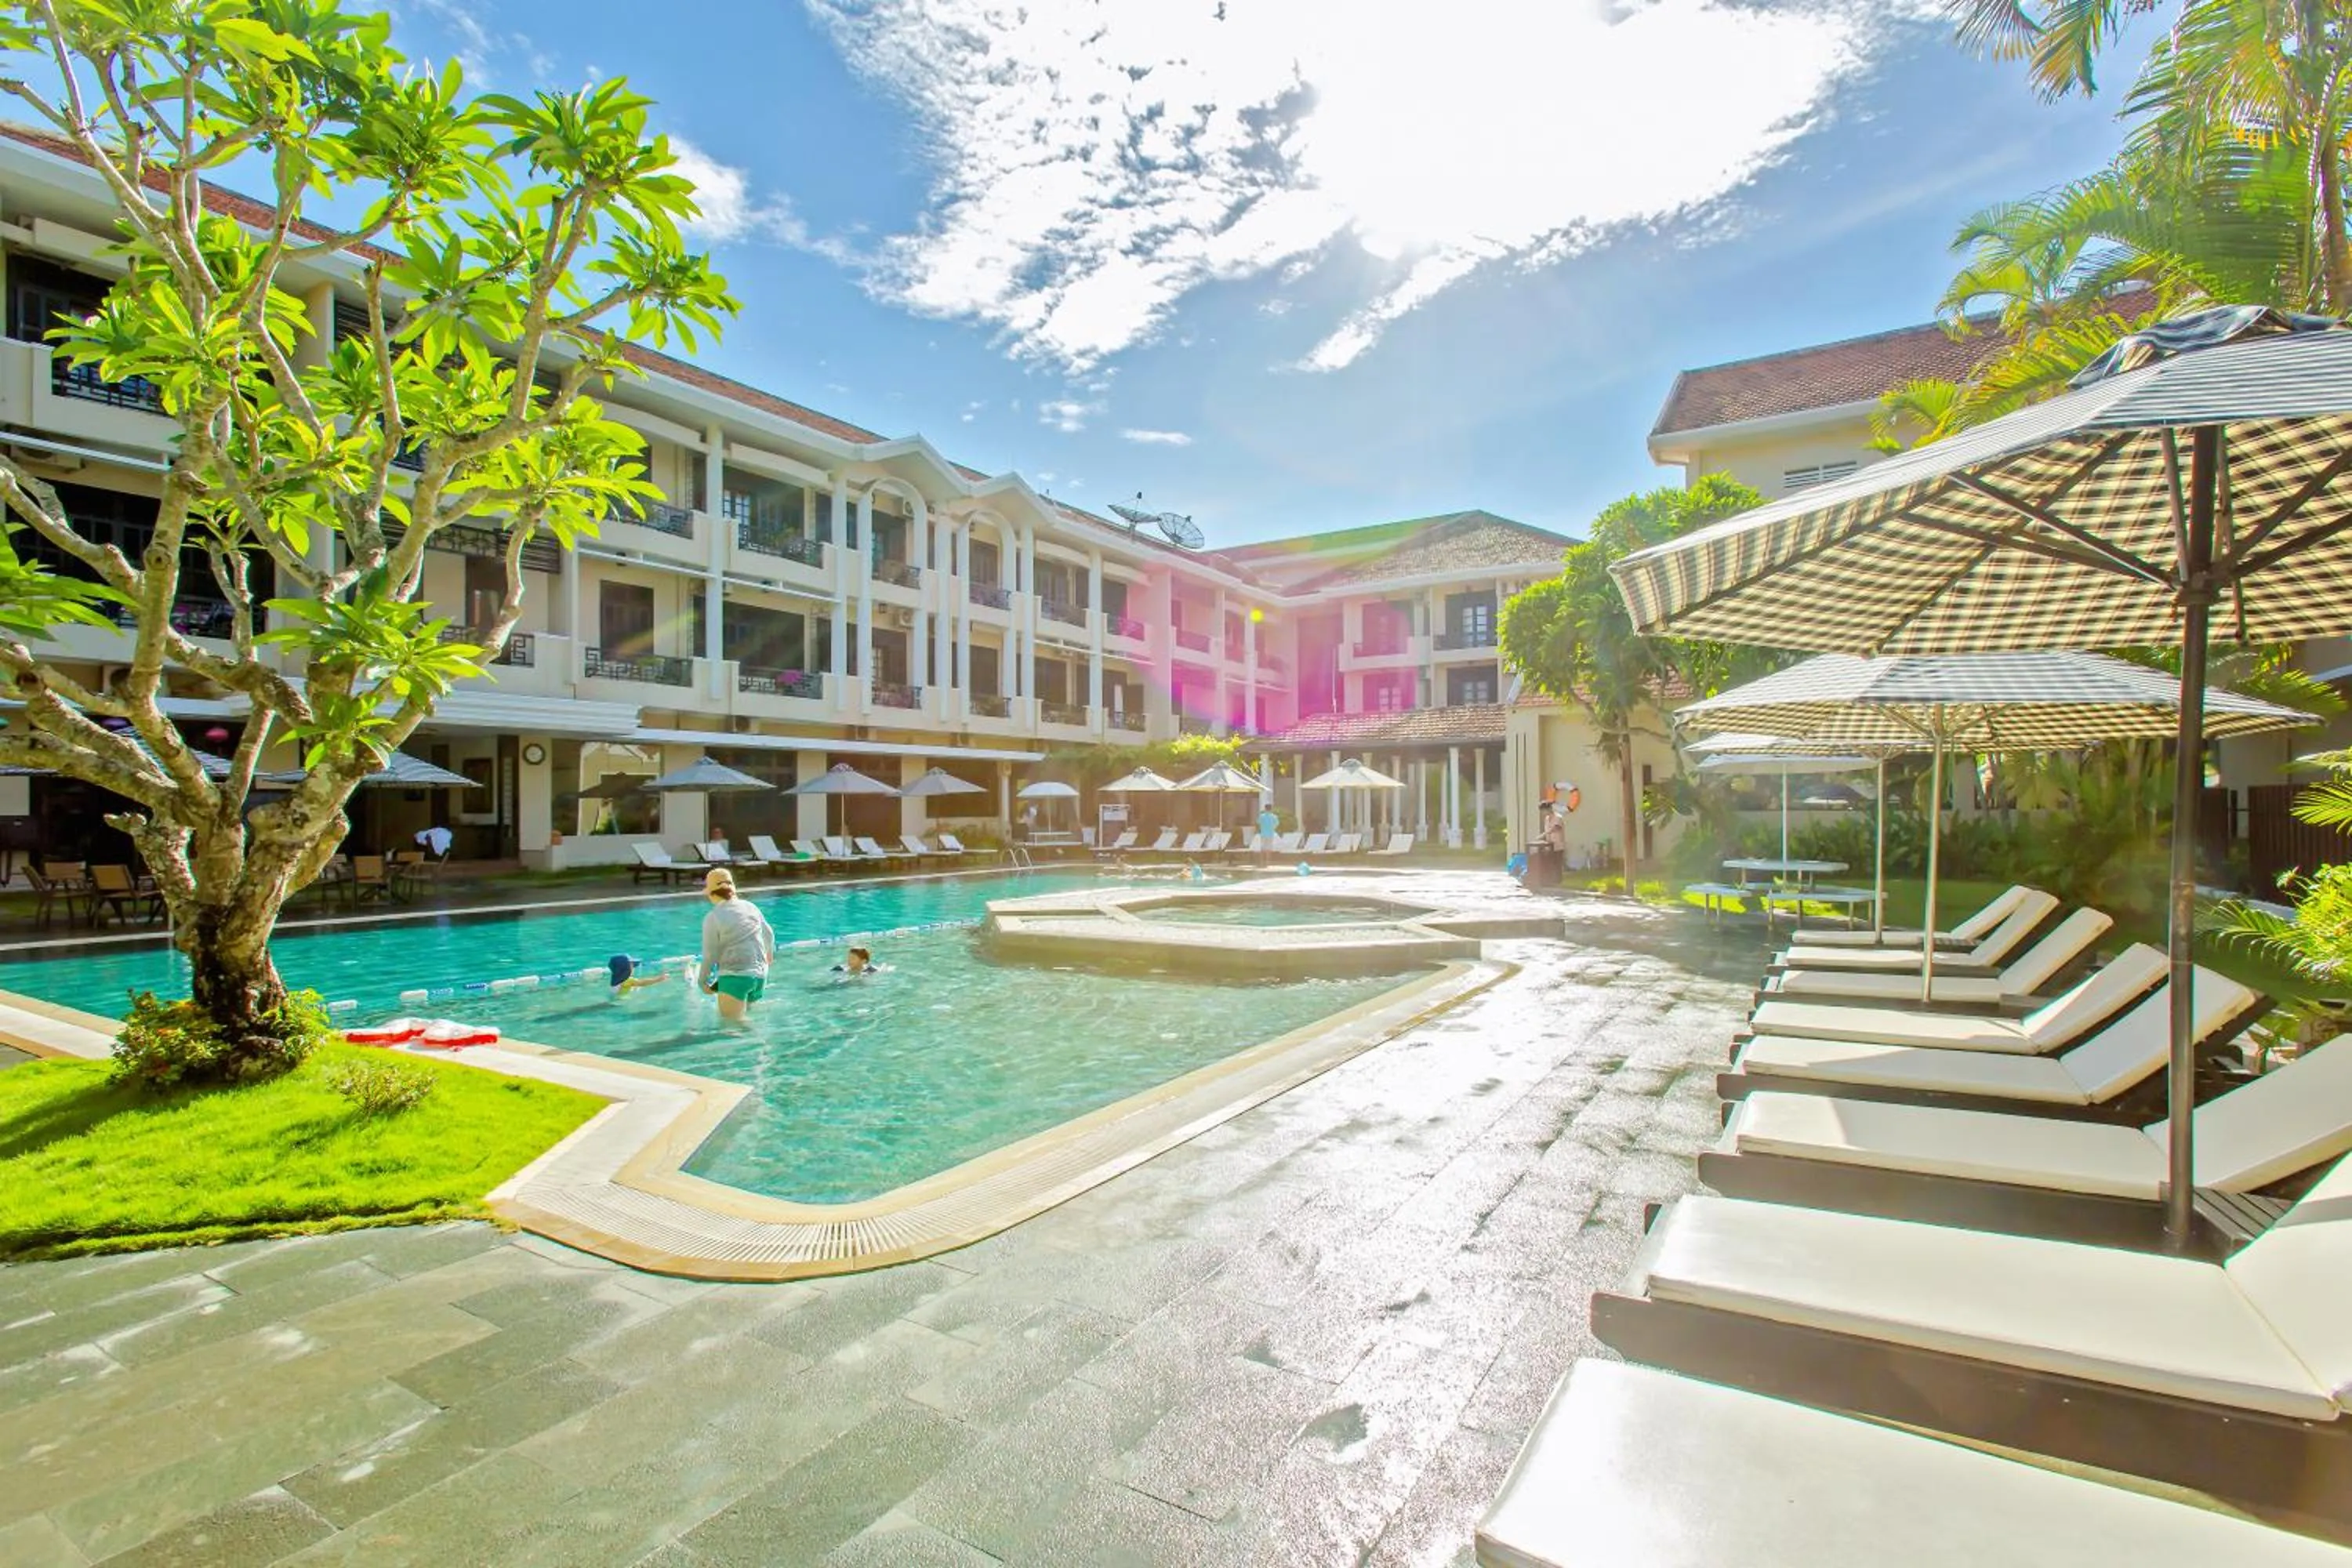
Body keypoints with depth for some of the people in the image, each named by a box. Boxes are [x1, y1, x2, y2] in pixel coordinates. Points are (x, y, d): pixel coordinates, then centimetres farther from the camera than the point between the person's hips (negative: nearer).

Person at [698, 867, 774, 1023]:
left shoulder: (712, 918, -11)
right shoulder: (749, 906, 5)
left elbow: (710, 955, -9)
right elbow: (769, 935, 17)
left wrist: (703, 981, 7)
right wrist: (769, 953, 38)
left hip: (734, 976, -6)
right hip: (760, 975, 6)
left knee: (731, 1022, -3)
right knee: (746, 1015, 22)